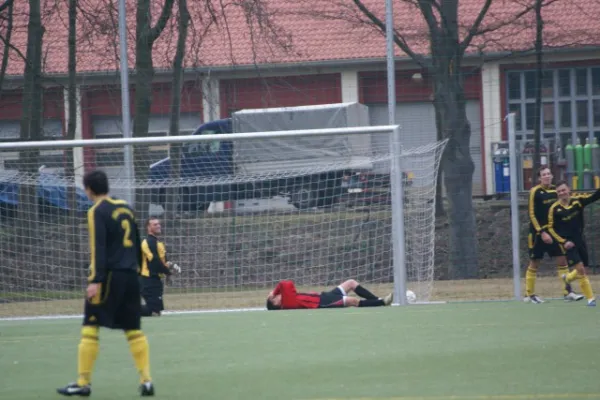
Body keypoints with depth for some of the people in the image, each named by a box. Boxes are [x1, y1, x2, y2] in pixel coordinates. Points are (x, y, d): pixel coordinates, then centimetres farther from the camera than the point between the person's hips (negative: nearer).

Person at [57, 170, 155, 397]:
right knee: (134, 330, 8)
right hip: (130, 276, 7)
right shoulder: (126, 209, 15)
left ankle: (83, 382, -4)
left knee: (90, 327, -2)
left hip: (110, 275, -7)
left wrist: (96, 280, -19)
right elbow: (136, 244, 20)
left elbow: (99, 248, -15)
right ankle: (146, 380, 0)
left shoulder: (98, 212, -6)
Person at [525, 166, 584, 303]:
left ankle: (567, 293, 1)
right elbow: (532, 214, -14)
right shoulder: (535, 192, -11)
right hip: (538, 233, -5)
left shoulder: (555, 190, 6)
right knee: (534, 263, 3)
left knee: (562, 260, -1)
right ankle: (529, 294, 13)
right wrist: (541, 233, -19)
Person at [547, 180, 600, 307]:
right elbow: (551, 228, -6)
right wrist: (563, 241, -13)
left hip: (580, 240, 4)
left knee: (582, 270, 12)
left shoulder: (577, 201, -3)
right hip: (567, 243, -4)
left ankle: (567, 278, 47)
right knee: (580, 269, -14)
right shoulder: (555, 209, -10)